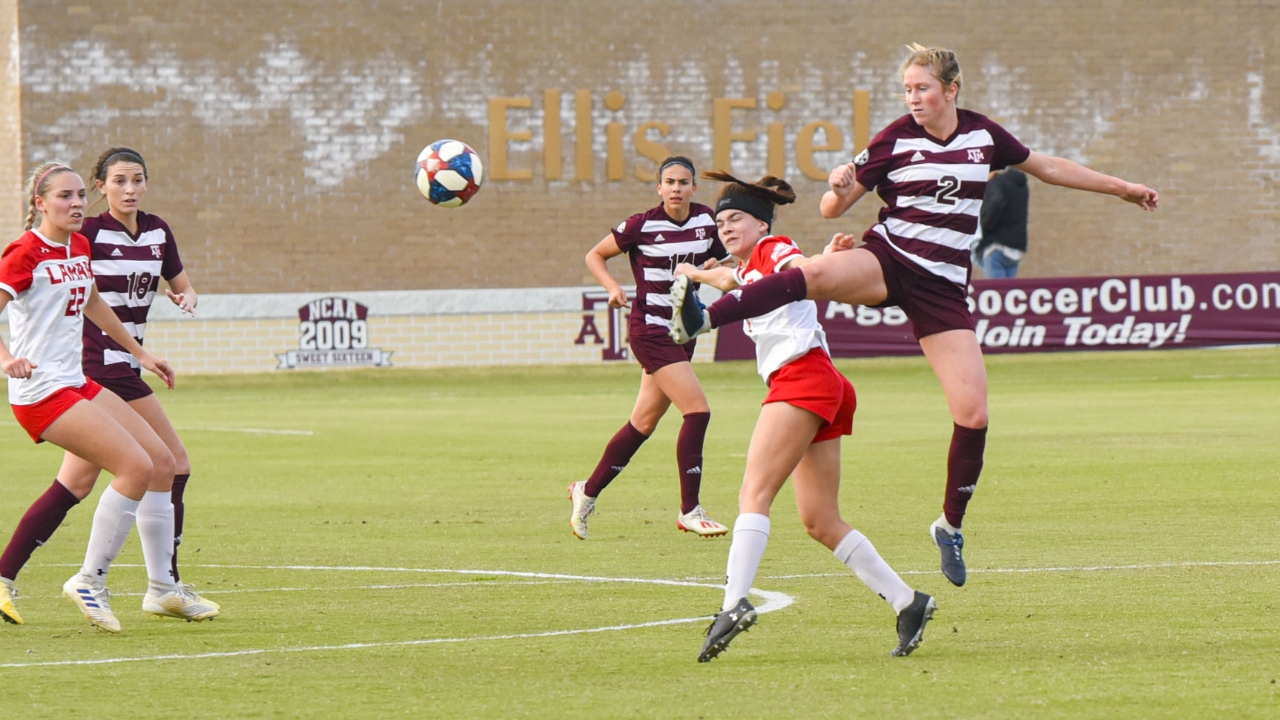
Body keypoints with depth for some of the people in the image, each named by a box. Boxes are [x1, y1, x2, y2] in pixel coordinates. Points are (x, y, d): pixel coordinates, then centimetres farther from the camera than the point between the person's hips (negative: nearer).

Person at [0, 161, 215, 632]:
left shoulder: (79, 247, 13)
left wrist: (139, 353, 35)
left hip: (75, 382, 9)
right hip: (40, 390, -9)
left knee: (161, 461, 7)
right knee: (136, 467, -19)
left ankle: (161, 588, 16)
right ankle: (89, 582, -7)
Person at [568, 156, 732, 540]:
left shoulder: (707, 220, 2)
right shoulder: (642, 225, -11)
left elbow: (720, 260, 19)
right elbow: (595, 255, 0)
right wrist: (613, 287, -16)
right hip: (650, 330, -6)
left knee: (643, 423, 11)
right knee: (697, 409, -16)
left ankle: (587, 491, 27)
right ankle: (689, 511, -9)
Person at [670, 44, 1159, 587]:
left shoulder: (983, 135, 7)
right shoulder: (895, 140, -1)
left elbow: (1047, 167, 24)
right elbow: (833, 208, 1)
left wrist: (1121, 188, 30)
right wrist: (840, 188, -24)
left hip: (942, 287, 3)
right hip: (888, 261, -3)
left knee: (973, 413, -7)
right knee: (815, 273, -37)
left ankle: (950, 526, 13)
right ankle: (698, 319, -50)